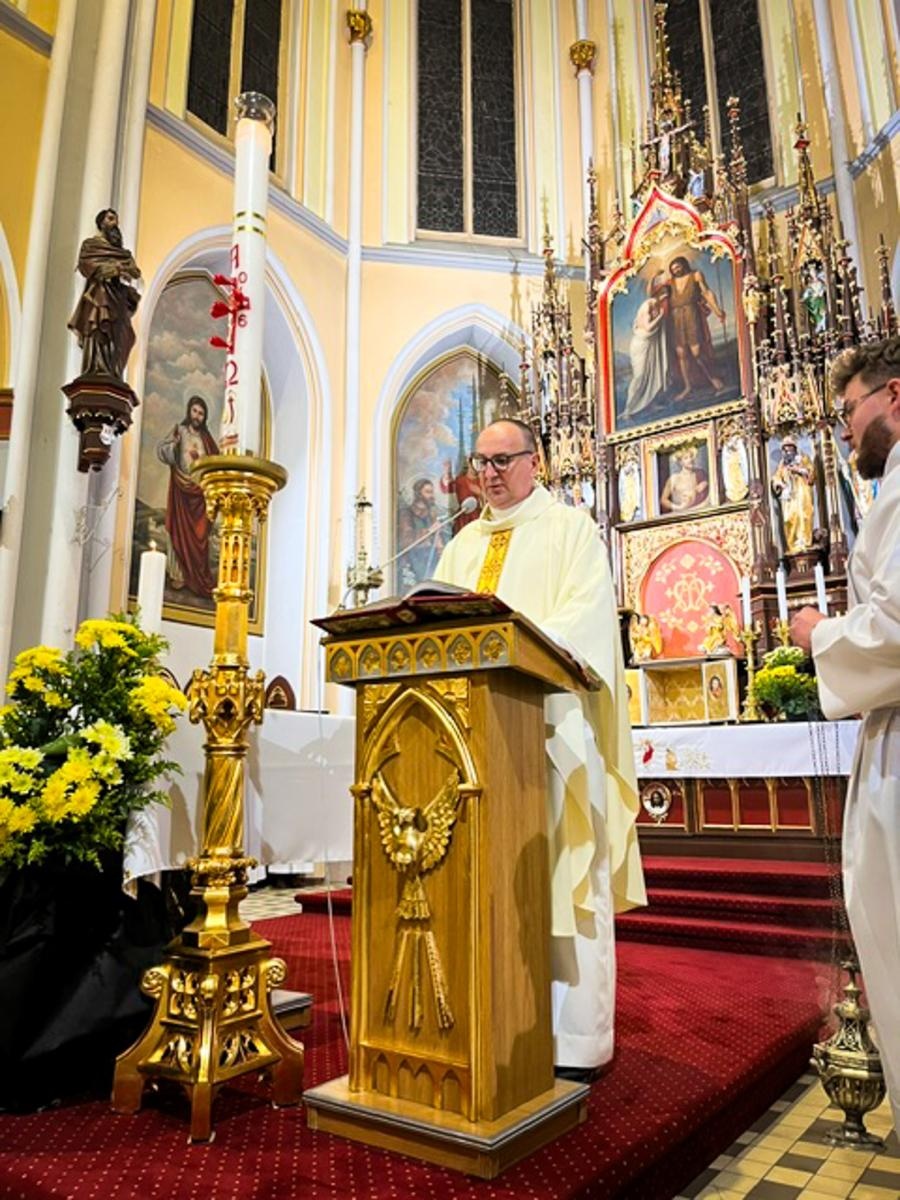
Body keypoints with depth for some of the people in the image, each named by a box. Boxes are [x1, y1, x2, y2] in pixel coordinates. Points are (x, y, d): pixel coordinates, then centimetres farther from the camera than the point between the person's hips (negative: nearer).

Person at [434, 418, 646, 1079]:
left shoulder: (571, 528, 6)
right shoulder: (463, 544, 22)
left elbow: (588, 614, -8)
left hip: (548, 717, -5)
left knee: (555, 869, -3)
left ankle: (572, 1035, 6)